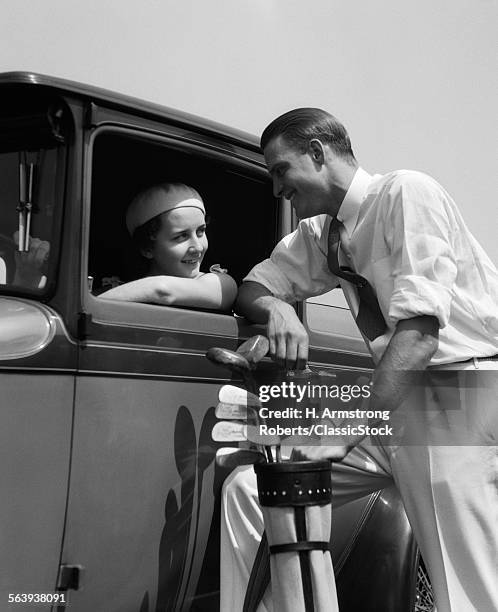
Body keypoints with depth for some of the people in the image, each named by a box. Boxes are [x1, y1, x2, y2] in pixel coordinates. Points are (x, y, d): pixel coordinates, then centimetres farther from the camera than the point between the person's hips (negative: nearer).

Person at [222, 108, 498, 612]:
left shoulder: (405, 192, -10)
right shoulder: (321, 233, 14)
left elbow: (420, 326, -21)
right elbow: (254, 287, 17)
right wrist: (276, 310, -8)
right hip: (390, 400, 7)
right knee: (247, 488, -3)